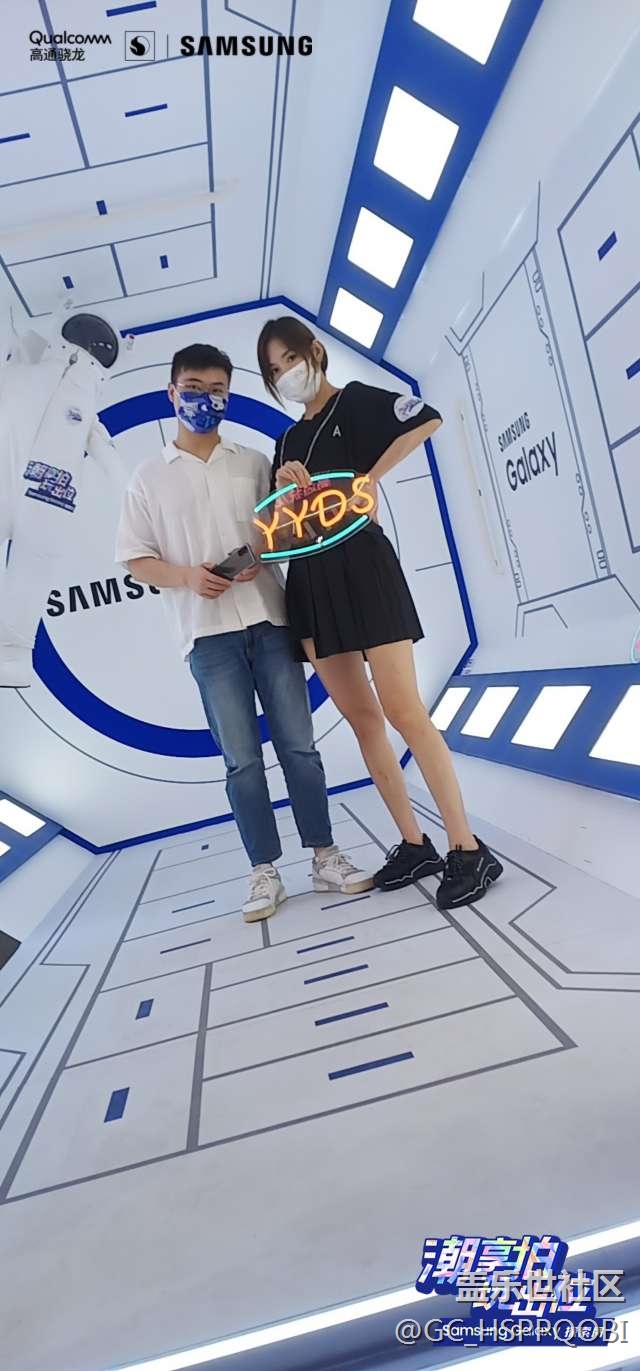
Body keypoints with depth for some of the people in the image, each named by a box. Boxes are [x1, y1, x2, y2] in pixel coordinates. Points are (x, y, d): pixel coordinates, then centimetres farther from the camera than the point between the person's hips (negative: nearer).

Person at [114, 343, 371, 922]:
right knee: (242, 759, 2)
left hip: (270, 620, 1)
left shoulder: (254, 462, 13)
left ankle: (326, 856, 14)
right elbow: (136, 560, 7)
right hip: (209, 634, -1)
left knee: (299, 746, 2)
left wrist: (263, 554, -8)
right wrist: (187, 576, -12)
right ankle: (265, 873, 12)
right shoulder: (149, 476, 10)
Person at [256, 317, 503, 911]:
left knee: (402, 710, -14)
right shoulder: (288, 441, 22)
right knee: (361, 718, 4)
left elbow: (428, 418, -13)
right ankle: (414, 844, 12)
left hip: (361, 566, -7)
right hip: (310, 582, 7)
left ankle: (468, 850, -8)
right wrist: (284, 484, -4)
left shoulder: (355, 401, 5)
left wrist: (371, 478, -13)